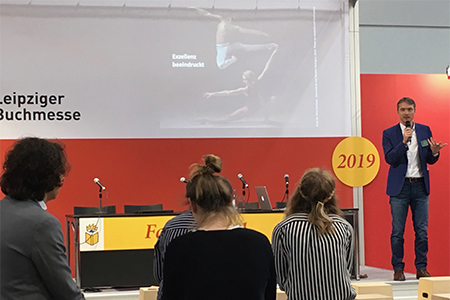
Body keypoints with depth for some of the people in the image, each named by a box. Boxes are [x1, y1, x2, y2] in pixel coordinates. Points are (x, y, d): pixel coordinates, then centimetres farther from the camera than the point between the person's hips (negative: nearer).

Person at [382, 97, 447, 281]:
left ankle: (421, 268, 11)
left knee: (422, 230, 3)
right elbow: (390, 159, -11)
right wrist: (404, 141, -21)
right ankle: (398, 269, 8)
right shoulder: (389, 134, 1)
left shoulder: (425, 130, 9)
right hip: (400, 187, -2)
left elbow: (430, 160, 8)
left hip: (420, 185, 2)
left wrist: (434, 152, -14)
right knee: (397, 231, 0)